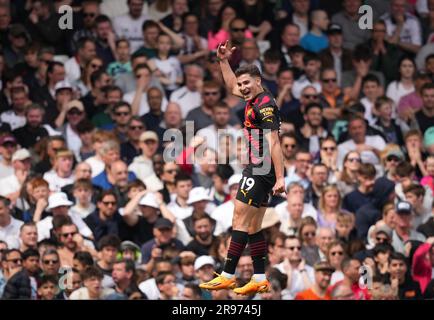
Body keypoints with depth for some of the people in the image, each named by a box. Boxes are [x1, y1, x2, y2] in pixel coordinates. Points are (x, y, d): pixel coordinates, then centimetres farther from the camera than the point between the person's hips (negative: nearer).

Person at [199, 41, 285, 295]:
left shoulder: (264, 105, -15)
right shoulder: (254, 100, 14)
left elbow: (274, 143, -21)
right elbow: (232, 85, 36)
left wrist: (280, 178, -26)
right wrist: (224, 61, 29)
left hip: (260, 171, -10)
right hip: (258, 170, 10)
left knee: (241, 222, -8)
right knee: (253, 227, 9)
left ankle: (228, 276, -7)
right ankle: (260, 279, 8)